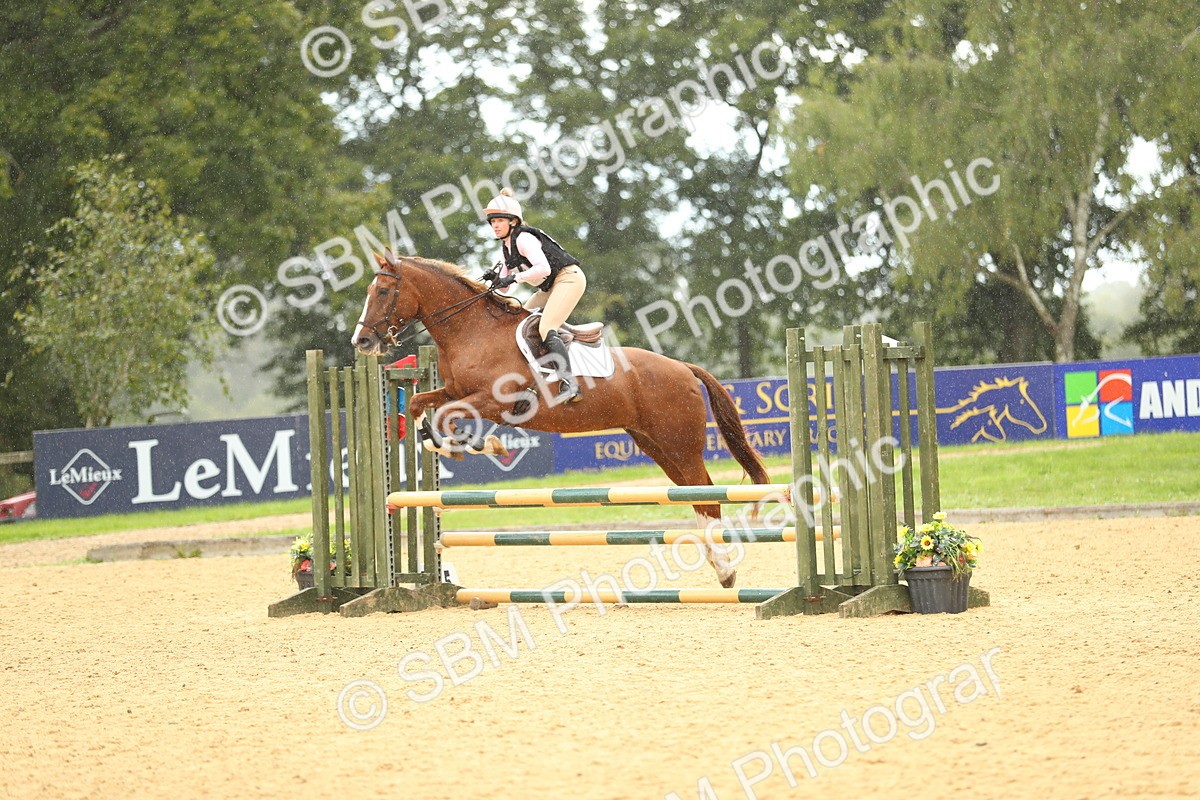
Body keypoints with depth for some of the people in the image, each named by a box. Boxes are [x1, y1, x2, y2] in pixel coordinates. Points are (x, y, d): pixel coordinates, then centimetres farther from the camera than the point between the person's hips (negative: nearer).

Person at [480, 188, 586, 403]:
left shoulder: (523, 238, -17)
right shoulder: (506, 247, 12)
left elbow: (543, 268, -30)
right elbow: (505, 286, 14)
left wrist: (515, 278, -28)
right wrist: (494, 277, -7)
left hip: (569, 278, -11)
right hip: (550, 288, 11)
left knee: (546, 328, -25)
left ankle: (569, 384, -38)